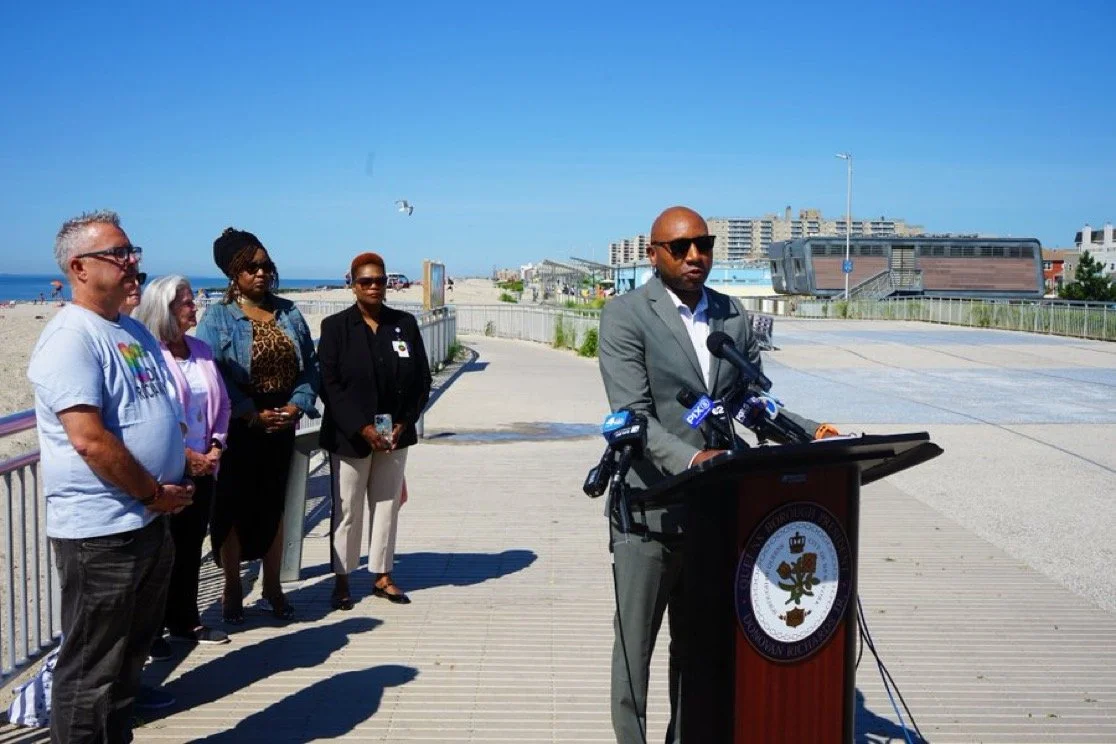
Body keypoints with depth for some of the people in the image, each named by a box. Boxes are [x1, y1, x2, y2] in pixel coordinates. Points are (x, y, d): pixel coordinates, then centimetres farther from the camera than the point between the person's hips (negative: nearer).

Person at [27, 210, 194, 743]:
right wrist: (155, 493, -15)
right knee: (91, 672, 3)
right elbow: (89, 440, -24)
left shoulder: (133, 331, 13)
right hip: (100, 532, -9)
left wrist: (185, 460, 6)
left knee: (129, 658, 21)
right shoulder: (71, 337, -16)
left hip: (149, 522, 9)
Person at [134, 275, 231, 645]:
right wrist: (185, 455, -16)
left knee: (191, 547, 14)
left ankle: (185, 621, 27)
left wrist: (215, 448, 1)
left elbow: (221, 403, 14)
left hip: (202, 468, 6)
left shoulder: (201, 350, 10)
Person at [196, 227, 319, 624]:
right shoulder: (217, 317, -6)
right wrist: (255, 415, -17)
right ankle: (232, 590, 19)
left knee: (274, 504, 13)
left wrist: (296, 405, -10)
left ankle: (272, 586, 26)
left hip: (282, 425, 4)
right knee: (233, 506, 4)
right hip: (237, 427, -4)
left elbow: (309, 364, 6)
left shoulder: (288, 312, 7)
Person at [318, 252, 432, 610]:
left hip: (394, 435, 3)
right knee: (347, 510, 5)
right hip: (350, 437, -3)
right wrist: (362, 428, -16)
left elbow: (422, 379, 5)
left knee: (387, 506, 11)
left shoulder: (405, 324, 4)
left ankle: (382, 576, 22)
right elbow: (329, 383, -9)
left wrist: (404, 423, -6)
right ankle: (341, 580, 16)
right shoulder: (335, 326, -4)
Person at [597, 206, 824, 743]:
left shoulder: (732, 314, 9)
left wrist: (809, 433, -4)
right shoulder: (625, 315, -8)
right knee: (634, 644, 6)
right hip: (649, 510, -5)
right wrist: (690, 460, -33)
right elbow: (632, 415, -18)